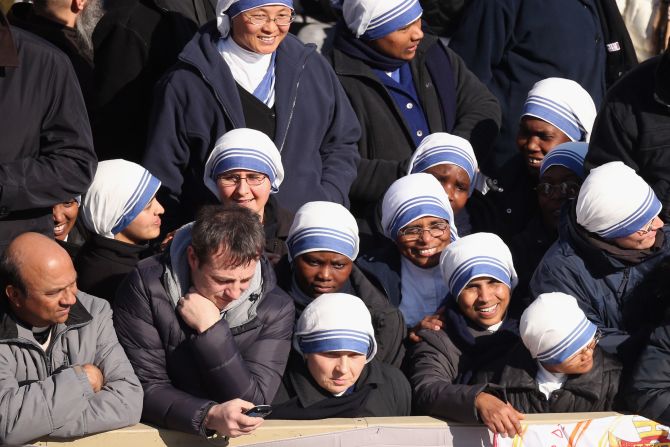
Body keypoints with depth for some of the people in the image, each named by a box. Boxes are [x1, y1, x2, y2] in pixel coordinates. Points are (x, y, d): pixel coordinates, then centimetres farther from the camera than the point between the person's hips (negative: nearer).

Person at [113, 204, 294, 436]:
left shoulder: (276, 308, -5)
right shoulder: (146, 285, -10)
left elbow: (251, 401, -12)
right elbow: (147, 388, -13)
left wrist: (209, 328, -19)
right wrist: (209, 416, -28)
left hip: (236, 436, 2)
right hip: (157, 435, -1)